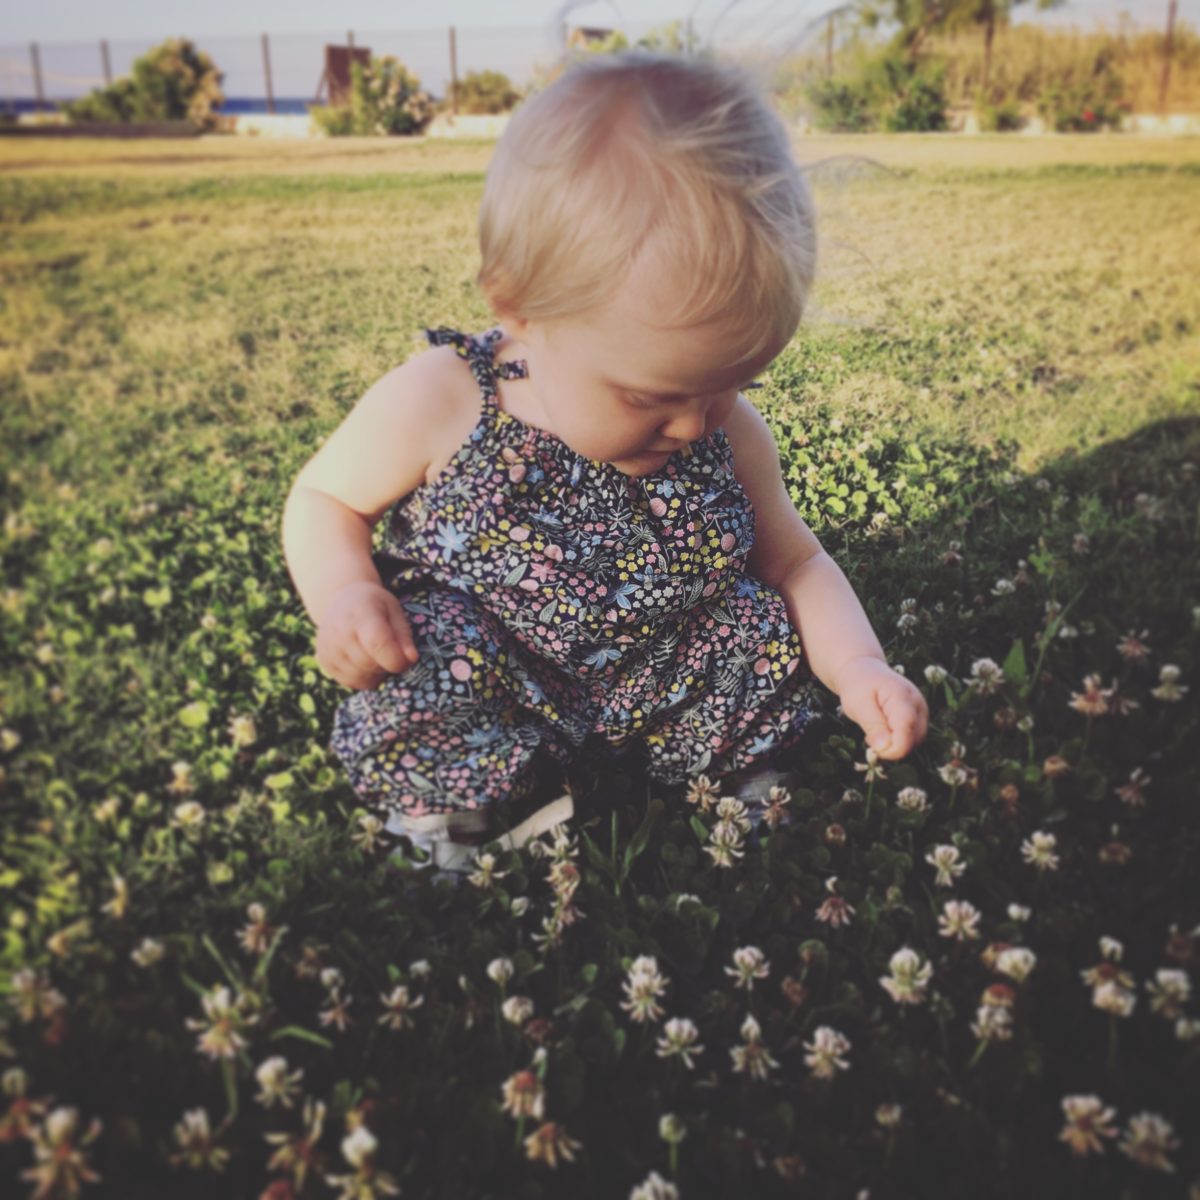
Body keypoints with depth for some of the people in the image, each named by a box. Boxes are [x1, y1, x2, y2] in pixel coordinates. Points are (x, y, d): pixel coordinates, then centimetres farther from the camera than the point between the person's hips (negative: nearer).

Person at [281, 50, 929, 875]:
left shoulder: (729, 435, -8)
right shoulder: (439, 404, -19)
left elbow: (794, 564, 4)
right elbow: (323, 498, -4)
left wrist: (859, 667, -14)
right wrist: (342, 594, -25)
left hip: (659, 684, 4)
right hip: (488, 686, -3)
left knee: (767, 626, -18)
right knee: (432, 650, -32)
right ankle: (446, 807, -4)